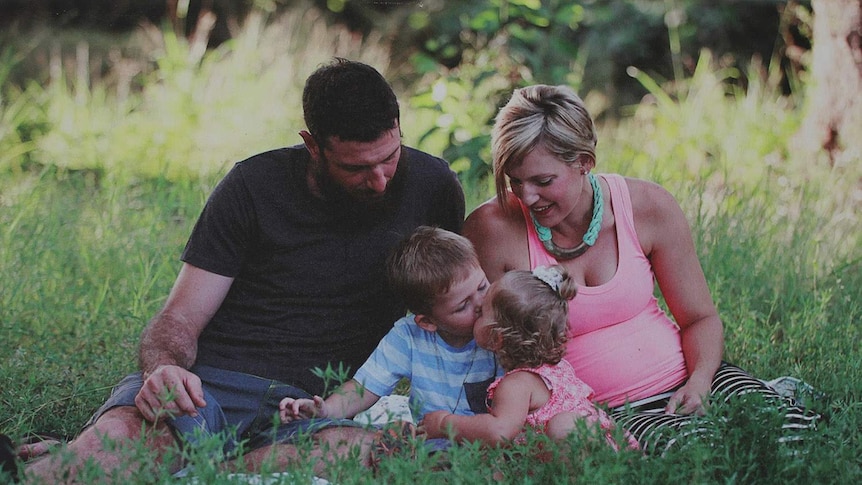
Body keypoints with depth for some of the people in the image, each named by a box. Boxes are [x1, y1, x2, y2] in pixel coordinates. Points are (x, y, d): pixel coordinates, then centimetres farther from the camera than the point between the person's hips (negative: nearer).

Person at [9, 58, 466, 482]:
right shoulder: (254, 186, 1)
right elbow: (180, 319, 2)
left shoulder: (431, 185, 5)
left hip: (312, 408, 1)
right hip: (206, 386, -1)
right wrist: (163, 368, -23)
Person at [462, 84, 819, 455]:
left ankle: (776, 394, 6)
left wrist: (699, 381, -15)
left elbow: (701, 318, 5)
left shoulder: (647, 207, -4)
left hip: (681, 380, 2)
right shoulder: (492, 229, -11)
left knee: (796, 427, -24)